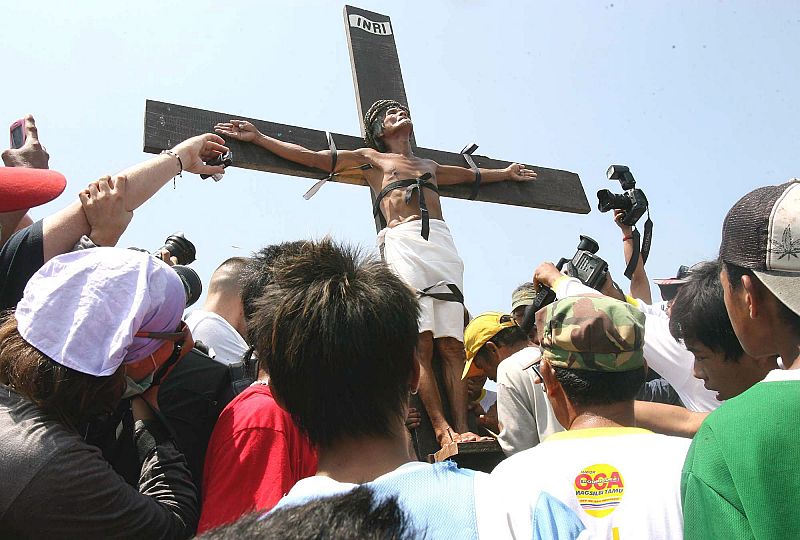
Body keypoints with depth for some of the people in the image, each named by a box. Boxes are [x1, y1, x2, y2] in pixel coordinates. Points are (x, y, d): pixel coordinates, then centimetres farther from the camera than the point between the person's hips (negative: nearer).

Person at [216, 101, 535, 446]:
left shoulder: (430, 166, 37)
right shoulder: (371, 158, 25)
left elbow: (470, 175, 55)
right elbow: (311, 157, 23)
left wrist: (505, 173, 65)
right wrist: (257, 137, 20)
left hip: (442, 243, 4)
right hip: (403, 241, -4)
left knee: (451, 344, -10)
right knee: (421, 343, -18)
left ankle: (462, 429, -15)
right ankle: (441, 428, -20)